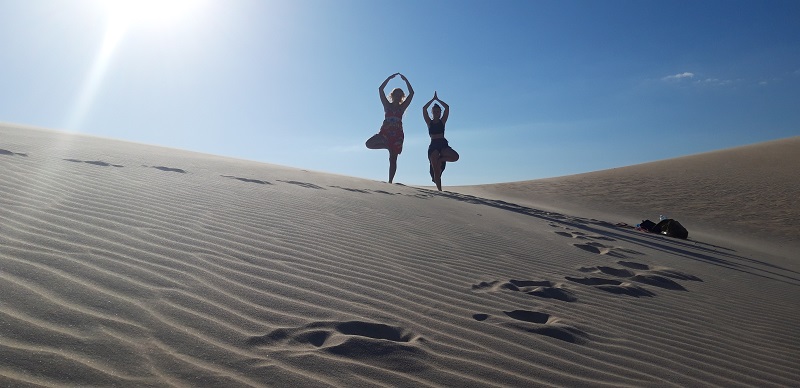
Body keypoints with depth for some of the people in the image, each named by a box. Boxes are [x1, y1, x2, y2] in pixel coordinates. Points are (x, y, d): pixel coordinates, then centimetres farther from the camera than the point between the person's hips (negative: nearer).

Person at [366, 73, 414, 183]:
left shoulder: (402, 107, 11)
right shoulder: (387, 105, 10)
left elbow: (412, 93, 4)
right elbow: (380, 89, 1)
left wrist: (405, 80, 2)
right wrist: (390, 78, 0)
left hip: (397, 134, 0)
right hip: (385, 132, 0)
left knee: (393, 159, -3)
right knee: (369, 144, -21)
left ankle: (390, 181, 1)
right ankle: (387, 145, 2)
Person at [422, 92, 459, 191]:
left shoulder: (442, 121, 12)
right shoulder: (429, 122, 10)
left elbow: (447, 107, 5)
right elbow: (424, 109, 1)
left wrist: (437, 99, 12)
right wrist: (433, 99, 8)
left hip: (443, 143, 1)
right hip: (433, 145, -1)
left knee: (455, 156, -25)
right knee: (436, 170, -7)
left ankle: (440, 160, 2)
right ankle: (439, 189, -1)